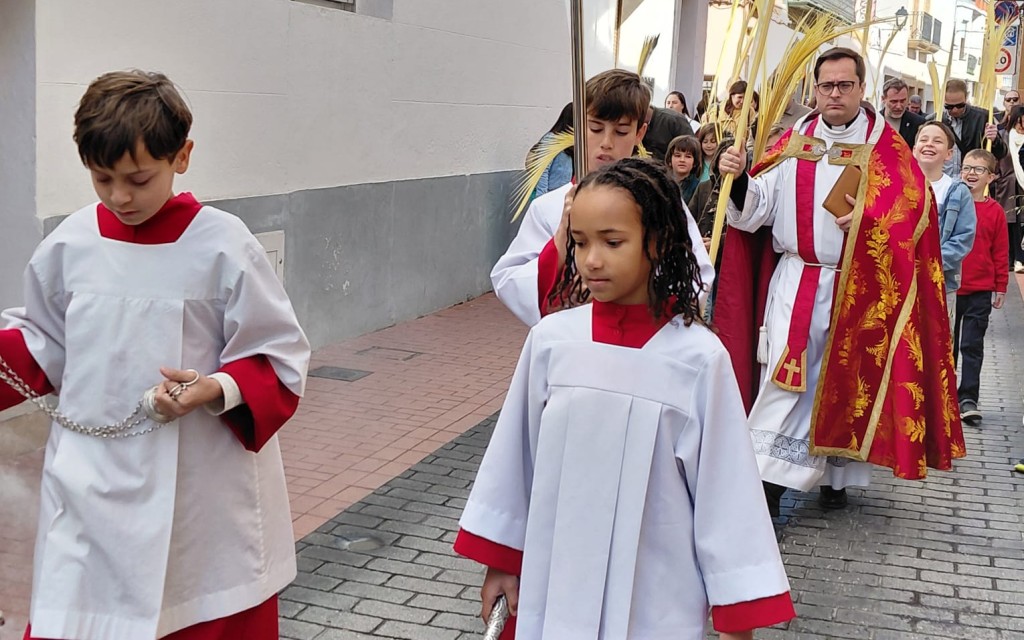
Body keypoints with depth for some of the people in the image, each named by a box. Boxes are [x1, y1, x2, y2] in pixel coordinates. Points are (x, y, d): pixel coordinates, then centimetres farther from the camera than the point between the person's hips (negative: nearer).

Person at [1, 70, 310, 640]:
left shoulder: (222, 246, -11)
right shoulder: (71, 244, 1)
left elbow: (280, 358, -7)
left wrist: (217, 390, -23)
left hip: (201, 495, -3)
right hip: (91, 486, 3)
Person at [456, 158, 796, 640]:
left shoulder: (698, 357, -13)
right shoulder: (550, 340, -7)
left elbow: (724, 487, -8)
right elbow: (514, 458, 4)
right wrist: (500, 560, 11)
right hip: (555, 588, 2)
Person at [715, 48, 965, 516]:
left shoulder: (885, 148, 0)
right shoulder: (793, 143, 7)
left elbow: (915, 211, -7)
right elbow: (755, 209, 2)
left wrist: (871, 222, -23)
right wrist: (737, 179, -17)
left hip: (859, 289, -1)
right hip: (795, 284, 1)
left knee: (845, 381, 8)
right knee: (784, 381, -7)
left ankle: (836, 476, 23)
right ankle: (769, 484, -6)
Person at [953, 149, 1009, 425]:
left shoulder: (995, 211, 0)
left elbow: (1000, 252, 4)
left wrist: (1000, 287, 4)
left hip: (980, 291, -1)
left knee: (972, 345, 0)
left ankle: (968, 399, 4)